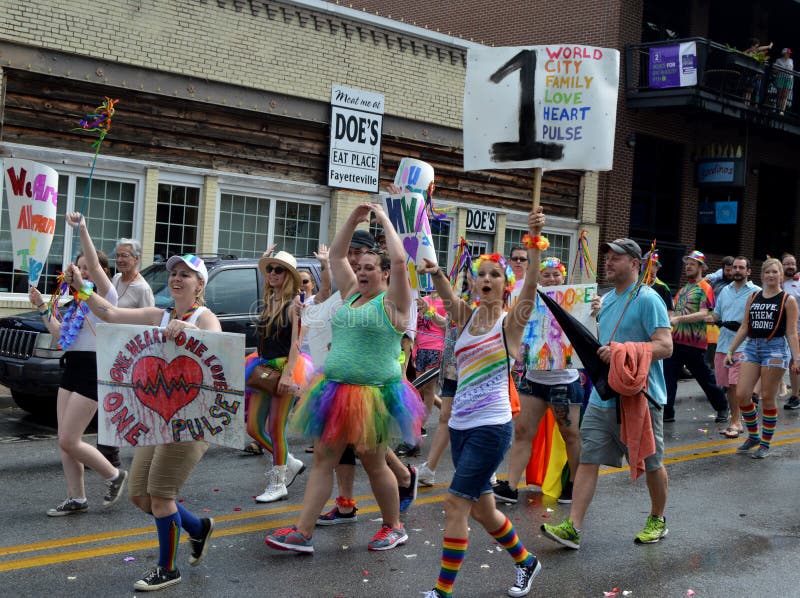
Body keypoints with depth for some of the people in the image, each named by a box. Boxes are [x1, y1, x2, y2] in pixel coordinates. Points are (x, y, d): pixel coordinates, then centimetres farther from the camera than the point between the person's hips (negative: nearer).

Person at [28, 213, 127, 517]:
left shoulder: (106, 296, -8)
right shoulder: (78, 301, 16)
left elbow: (95, 265, -27)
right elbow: (59, 333, 19)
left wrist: (82, 230, -36)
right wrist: (42, 307, 13)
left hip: (92, 371, -9)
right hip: (72, 369, 9)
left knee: (69, 441, -8)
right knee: (65, 441, 7)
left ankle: (114, 475, 12)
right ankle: (76, 499, 17)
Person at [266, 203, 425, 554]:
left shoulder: (391, 302, -5)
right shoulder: (352, 295, 14)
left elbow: (399, 259, -19)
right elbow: (335, 256, 20)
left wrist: (384, 219, -9)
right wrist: (354, 219, 11)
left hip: (374, 396, -7)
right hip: (336, 392, 7)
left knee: (374, 464, 3)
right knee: (323, 459, 3)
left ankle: (394, 528, 22)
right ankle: (302, 533, 4)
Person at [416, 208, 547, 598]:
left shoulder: (511, 322, -6)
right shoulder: (466, 316, 6)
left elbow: (531, 286, -23)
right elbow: (445, 291, -12)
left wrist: (535, 242, -38)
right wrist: (435, 272, -33)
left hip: (492, 427, -6)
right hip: (459, 425, 6)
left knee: (456, 503, -10)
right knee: (481, 508, 17)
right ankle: (525, 562, 39)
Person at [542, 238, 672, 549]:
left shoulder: (647, 299, -12)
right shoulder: (607, 299, 14)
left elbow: (665, 346, -20)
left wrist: (622, 350, -27)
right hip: (602, 396, 7)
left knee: (651, 464, 11)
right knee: (588, 460, -1)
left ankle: (657, 520, 31)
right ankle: (573, 527, -2)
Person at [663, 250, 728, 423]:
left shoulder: (704, 288, -6)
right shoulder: (683, 289, 18)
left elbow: (703, 314, -19)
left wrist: (678, 319, -26)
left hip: (695, 343, -6)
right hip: (676, 340, 7)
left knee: (705, 379, 6)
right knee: (668, 376, -3)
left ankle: (722, 407, 26)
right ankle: (667, 412, 0)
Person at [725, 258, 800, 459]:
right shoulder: (753, 297, 12)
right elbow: (744, 328, 14)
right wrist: (730, 351, 10)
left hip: (775, 348, -4)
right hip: (752, 347, 4)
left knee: (768, 398, -1)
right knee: (742, 394, -3)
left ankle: (766, 444, 12)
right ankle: (753, 436, 18)